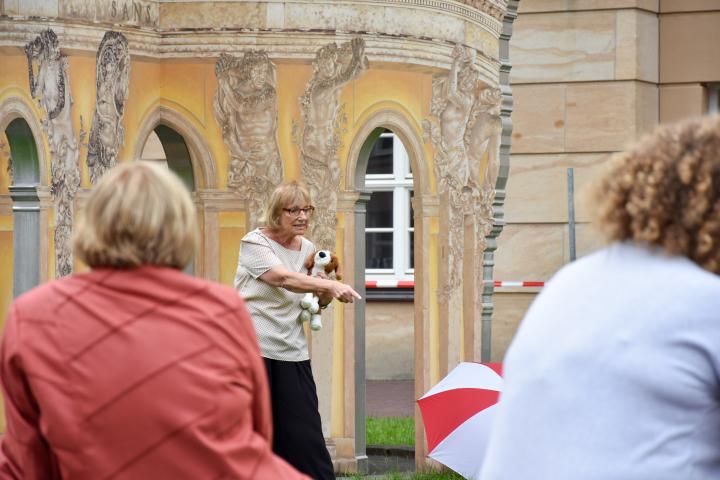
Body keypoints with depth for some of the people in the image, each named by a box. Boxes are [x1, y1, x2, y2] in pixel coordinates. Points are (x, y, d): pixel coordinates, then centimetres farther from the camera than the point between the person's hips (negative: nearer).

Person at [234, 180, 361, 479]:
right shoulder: (255, 242, -6)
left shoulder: (308, 250, 11)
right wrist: (330, 285, -37)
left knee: (304, 435, -3)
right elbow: (283, 278, -24)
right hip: (253, 349, -4)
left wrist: (326, 296, -7)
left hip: (292, 353, 4)